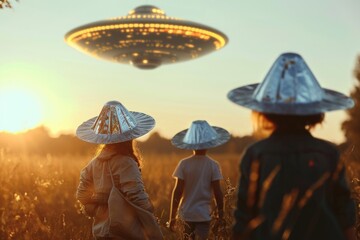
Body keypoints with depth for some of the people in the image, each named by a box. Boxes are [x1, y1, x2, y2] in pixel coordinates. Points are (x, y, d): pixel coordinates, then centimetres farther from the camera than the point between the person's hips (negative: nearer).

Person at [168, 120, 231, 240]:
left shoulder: (184, 164, -4)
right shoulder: (213, 165, -7)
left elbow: (177, 192, -5)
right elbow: (217, 193, -6)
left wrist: (172, 217, 1)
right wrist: (221, 214, 5)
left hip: (186, 213, 2)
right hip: (204, 214, -2)